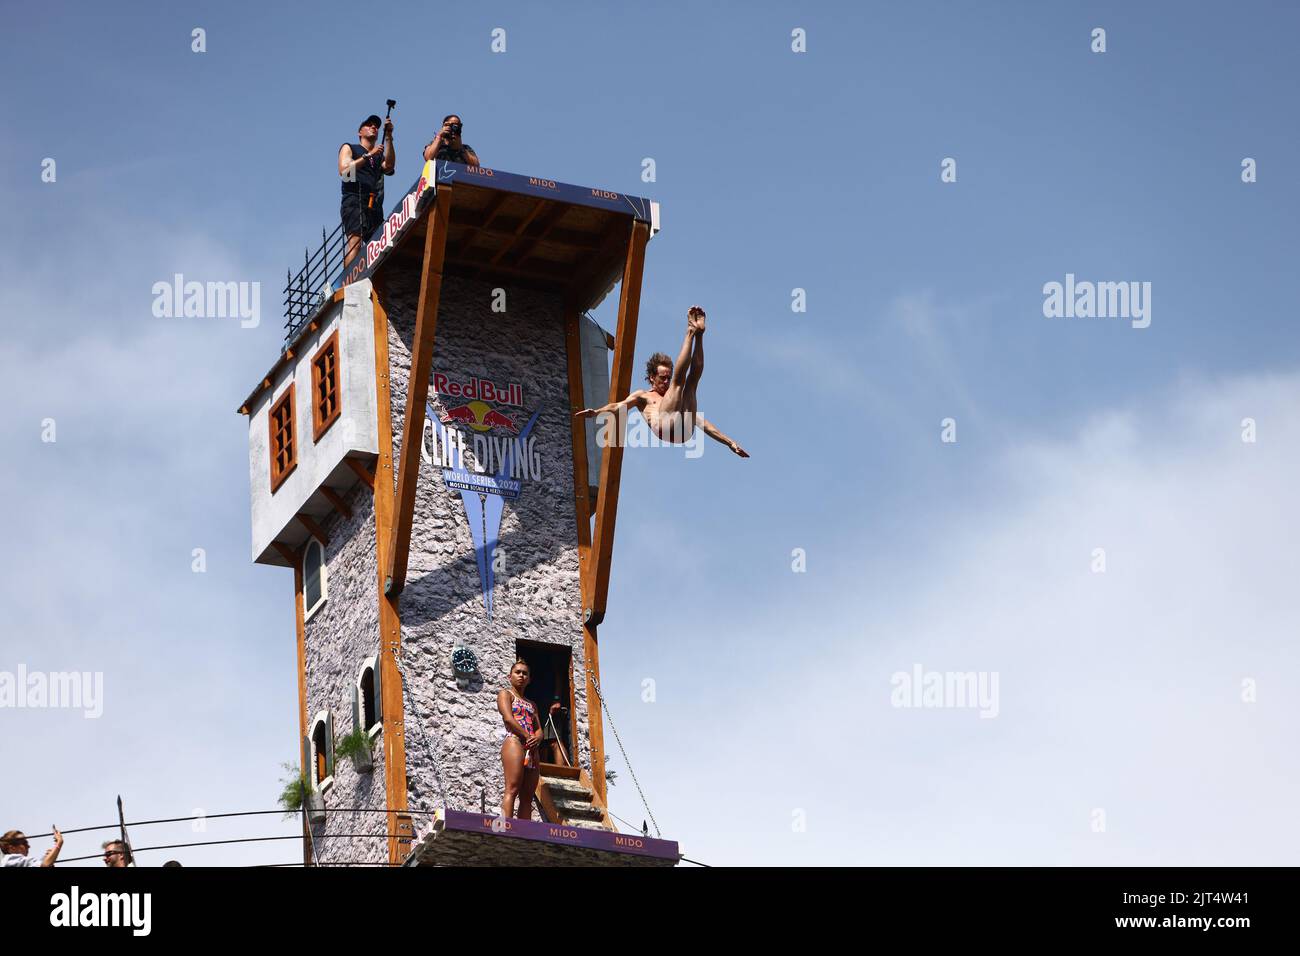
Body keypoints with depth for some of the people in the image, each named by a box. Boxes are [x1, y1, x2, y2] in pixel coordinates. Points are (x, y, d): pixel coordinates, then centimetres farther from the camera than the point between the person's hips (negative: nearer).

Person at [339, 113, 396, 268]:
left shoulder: (379, 156, 28)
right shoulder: (349, 148, 18)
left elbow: (389, 167, 5)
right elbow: (344, 171, 0)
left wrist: (388, 136, 3)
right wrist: (368, 155, -6)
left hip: (374, 206, 5)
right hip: (354, 201, -5)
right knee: (355, 243, -24)